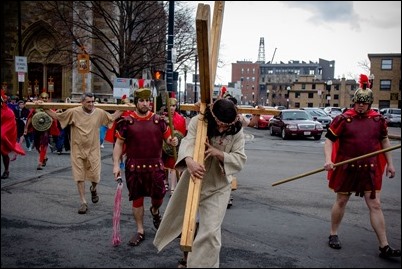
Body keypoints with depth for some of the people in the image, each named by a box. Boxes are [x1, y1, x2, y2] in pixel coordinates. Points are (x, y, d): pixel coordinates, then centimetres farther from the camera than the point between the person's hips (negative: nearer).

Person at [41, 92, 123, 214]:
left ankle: (93, 189, 41)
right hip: (78, 150, -1)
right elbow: (57, 116, 0)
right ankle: (83, 203, 14)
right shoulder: (74, 112, -10)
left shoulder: (99, 113, -3)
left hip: (93, 150, 1)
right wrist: (44, 108, -7)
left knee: (95, 177, 5)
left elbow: (112, 117, 14)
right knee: (79, 177, 4)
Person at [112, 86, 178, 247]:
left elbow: (167, 138, 10)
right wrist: (116, 165, -6)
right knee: (137, 199, 8)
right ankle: (140, 231, 22)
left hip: (155, 166, 1)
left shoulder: (158, 120, 2)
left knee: (159, 196, 5)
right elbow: (119, 144, 1)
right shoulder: (126, 121, -3)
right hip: (134, 167, -1)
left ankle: (155, 211, 42)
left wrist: (172, 142, -15)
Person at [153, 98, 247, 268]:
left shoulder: (237, 132, -12)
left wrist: (218, 153, -32)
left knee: (210, 232, -9)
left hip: (218, 186, -1)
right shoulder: (197, 122, -17)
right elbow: (187, 142, -33)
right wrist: (190, 162, -55)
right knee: (178, 220, 21)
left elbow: (240, 160, -15)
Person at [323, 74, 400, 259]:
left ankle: (384, 247, 5)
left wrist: (389, 164, 13)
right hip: (346, 168, -2)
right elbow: (329, 139, -6)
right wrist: (328, 160, -20)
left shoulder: (378, 119, 2)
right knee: (341, 201, 11)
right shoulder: (343, 119, -8)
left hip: (370, 170, 2)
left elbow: (384, 141, 15)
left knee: (375, 205, 1)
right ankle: (333, 235, 30)